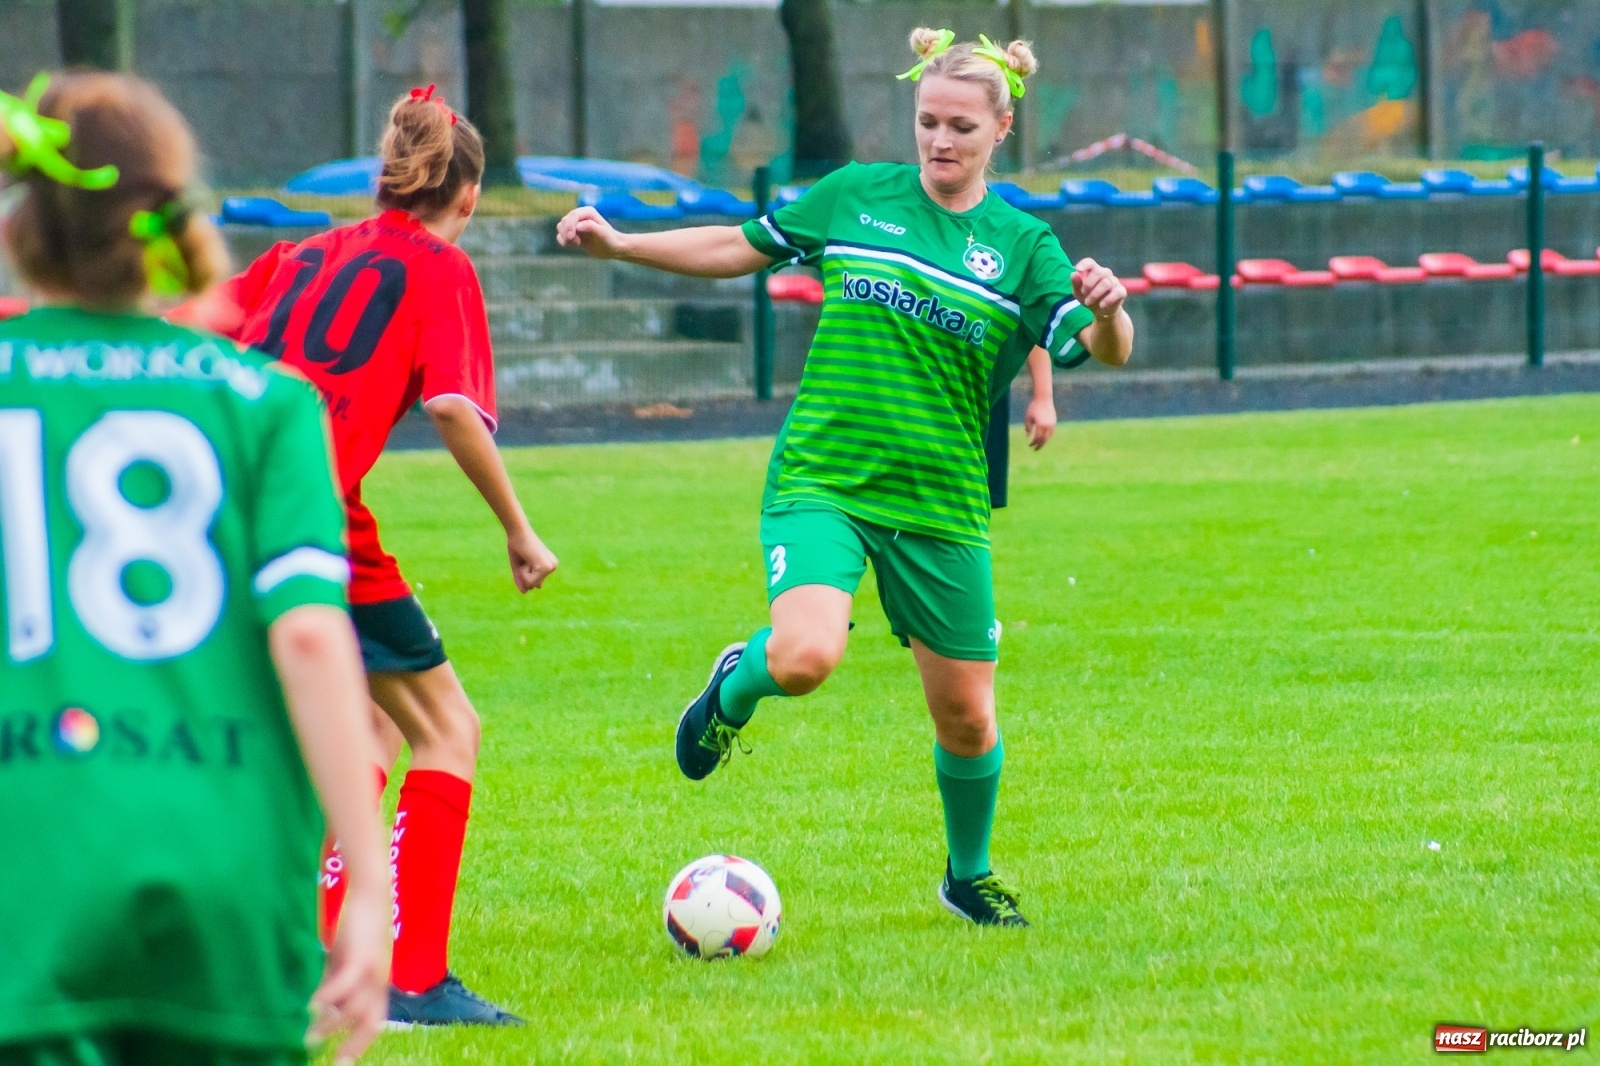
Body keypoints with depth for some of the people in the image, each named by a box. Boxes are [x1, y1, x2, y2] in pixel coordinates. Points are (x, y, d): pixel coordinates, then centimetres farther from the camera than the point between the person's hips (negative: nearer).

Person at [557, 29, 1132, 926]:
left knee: (967, 718, 7)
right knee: (806, 657, -28)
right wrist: (618, 245, 9)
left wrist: (1107, 308, -31)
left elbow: (1107, 350, -8)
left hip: (940, 506, 1)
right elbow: (742, 249, 15)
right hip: (821, 481, -1)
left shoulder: (1022, 245, 1)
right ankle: (738, 684, 9)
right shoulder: (857, 196, 3)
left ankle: (971, 876, 35)